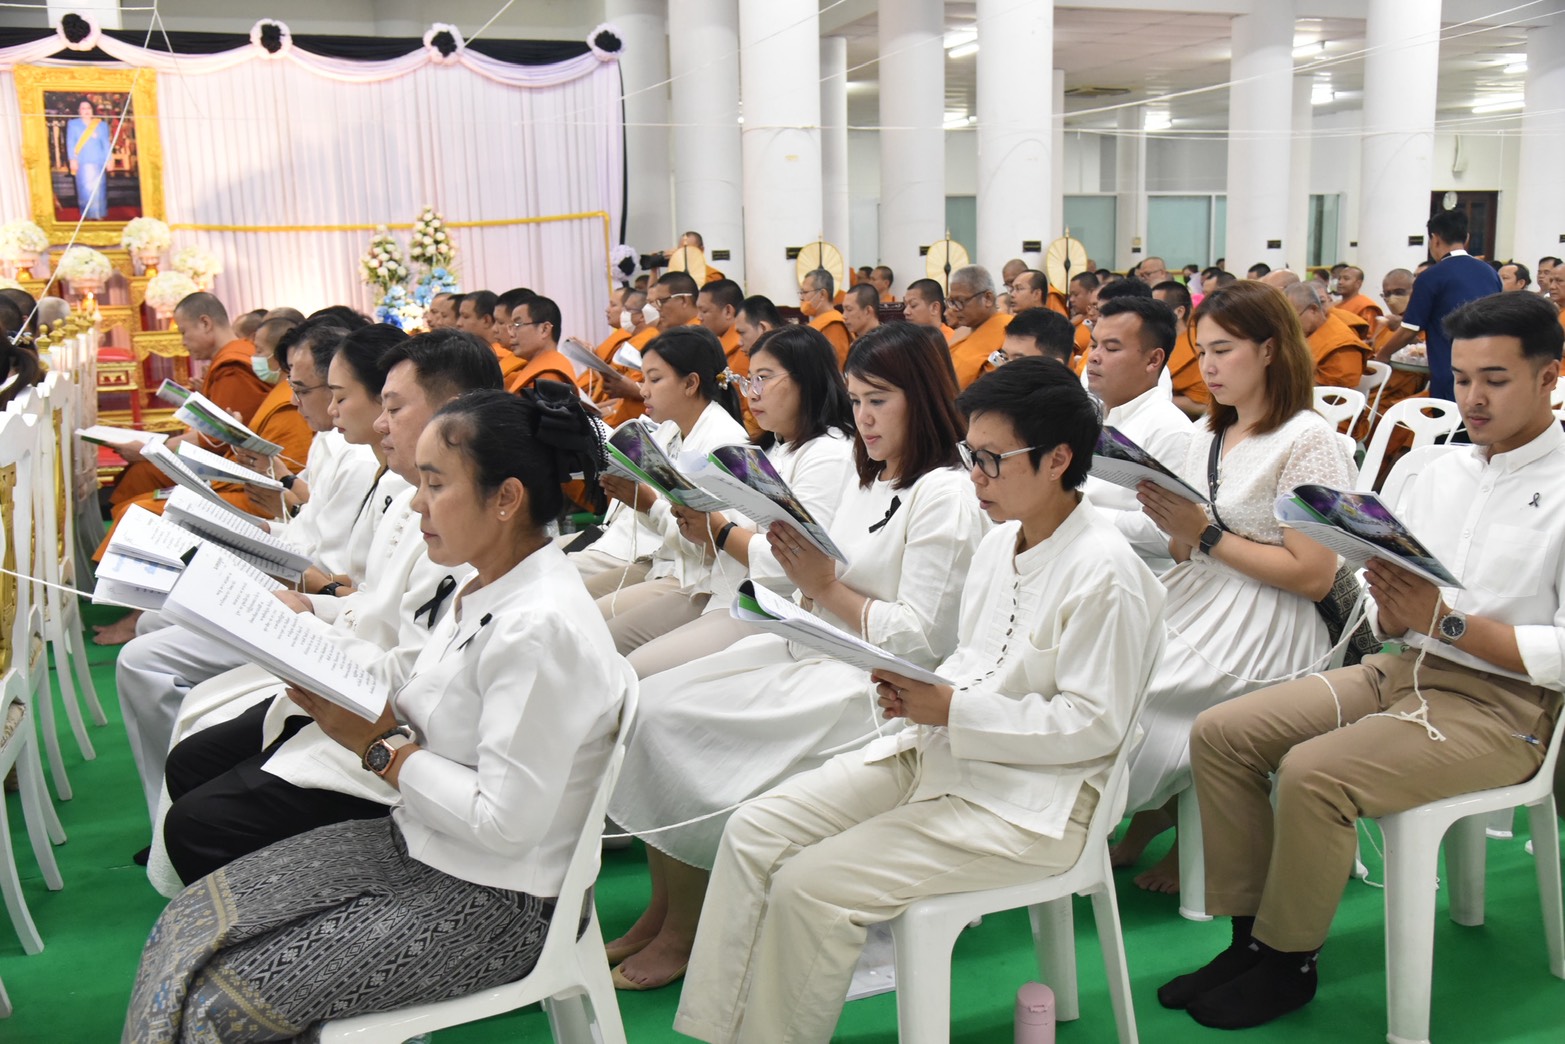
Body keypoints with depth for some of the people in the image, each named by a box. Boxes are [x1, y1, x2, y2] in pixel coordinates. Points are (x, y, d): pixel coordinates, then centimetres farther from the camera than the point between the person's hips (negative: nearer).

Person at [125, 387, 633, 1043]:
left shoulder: (541, 628, -27)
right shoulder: (489, 589, 4)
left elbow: (506, 822, -27)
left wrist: (379, 744, -18)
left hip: (492, 904, -9)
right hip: (417, 847, 9)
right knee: (187, 926, 5)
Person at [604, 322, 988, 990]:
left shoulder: (945, 495, -12)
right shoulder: (867, 483, 16)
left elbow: (926, 639, -17)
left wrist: (827, 587, -17)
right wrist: (803, 576, -5)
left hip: (875, 685, -9)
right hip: (814, 654, 9)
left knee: (675, 728, -18)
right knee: (647, 703, -6)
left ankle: (683, 932, -2)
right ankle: (662, 908, 2)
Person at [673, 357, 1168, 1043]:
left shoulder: (1105, 574, -17)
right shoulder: (1000, 542, 10)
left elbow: (1093, 724, -19)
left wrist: (950, 710, -20)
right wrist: (917, 692, -2)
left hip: (1029, 802, -9)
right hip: (938, 752, 9)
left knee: (811, 884, -20)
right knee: (754, 831, -4)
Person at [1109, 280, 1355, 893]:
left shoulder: (1309, 441, -9)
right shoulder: (1208, 435, 14)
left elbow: (1313, 577, -14)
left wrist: (1207, 534, -16)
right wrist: (1172, 525, -8)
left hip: (1266, 628, -7)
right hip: (1195, 601, 7)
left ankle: (1165, 808, 9)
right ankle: (1155, 810, 6)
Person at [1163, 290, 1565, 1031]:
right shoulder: (1439, 474, 11)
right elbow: (1386, 624, 11)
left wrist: (1443, 619, -20)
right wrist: (1393, 611, -12)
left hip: (1503, 705, -7)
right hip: (1403, 670, 7)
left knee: (1312, 773, -28)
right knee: (1220, 734, -8)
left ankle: (1288, 962, -4)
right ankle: (1251, 936, 2)